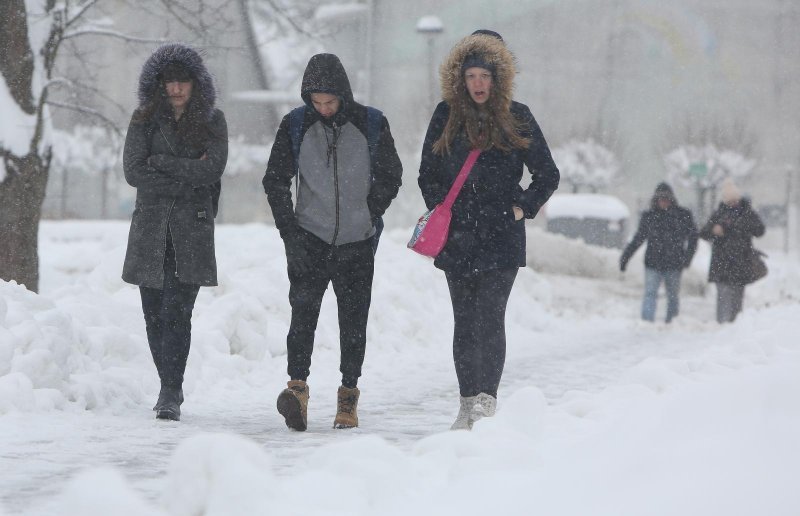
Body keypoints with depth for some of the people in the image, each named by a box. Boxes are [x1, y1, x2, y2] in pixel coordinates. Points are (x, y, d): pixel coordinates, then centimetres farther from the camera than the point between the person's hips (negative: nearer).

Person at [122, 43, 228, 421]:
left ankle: (171, 394, -14)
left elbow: (214, 168, -8)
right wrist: (187, 177, -8)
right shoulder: (145, 120, 7)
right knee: (154, 314, 4)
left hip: (192, 229, -2)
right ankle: (170, 387, 19)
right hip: (151, 228, 2)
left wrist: (162, 163, -8)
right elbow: (133, 171, -4)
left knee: (178, 311, -13)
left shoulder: (212, 121, 6)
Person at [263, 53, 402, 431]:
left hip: (357, 243, 1)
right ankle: (297, 387, -21)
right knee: (303, 308, -16)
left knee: (353, 321, 5)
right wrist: (290, 231, -3)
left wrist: (369, 219, 2)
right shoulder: (295, 125, -1)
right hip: (310, 237, 0)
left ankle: (349, 394, 14)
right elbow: (275, 180, 5)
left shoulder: (371, 125, -2)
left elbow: (390, 177, 8)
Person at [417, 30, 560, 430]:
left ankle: (487, 402, -14)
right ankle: (468, 405, 11)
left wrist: (524, 208, 0)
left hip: (501, 237, -2)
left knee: (490, 319, -12)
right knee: (464, 322, 6)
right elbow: (427, 175, 14)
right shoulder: (446, 116, 8)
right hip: (458, 237, 2)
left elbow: (548, 175, 10)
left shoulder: (517, 118, 4)